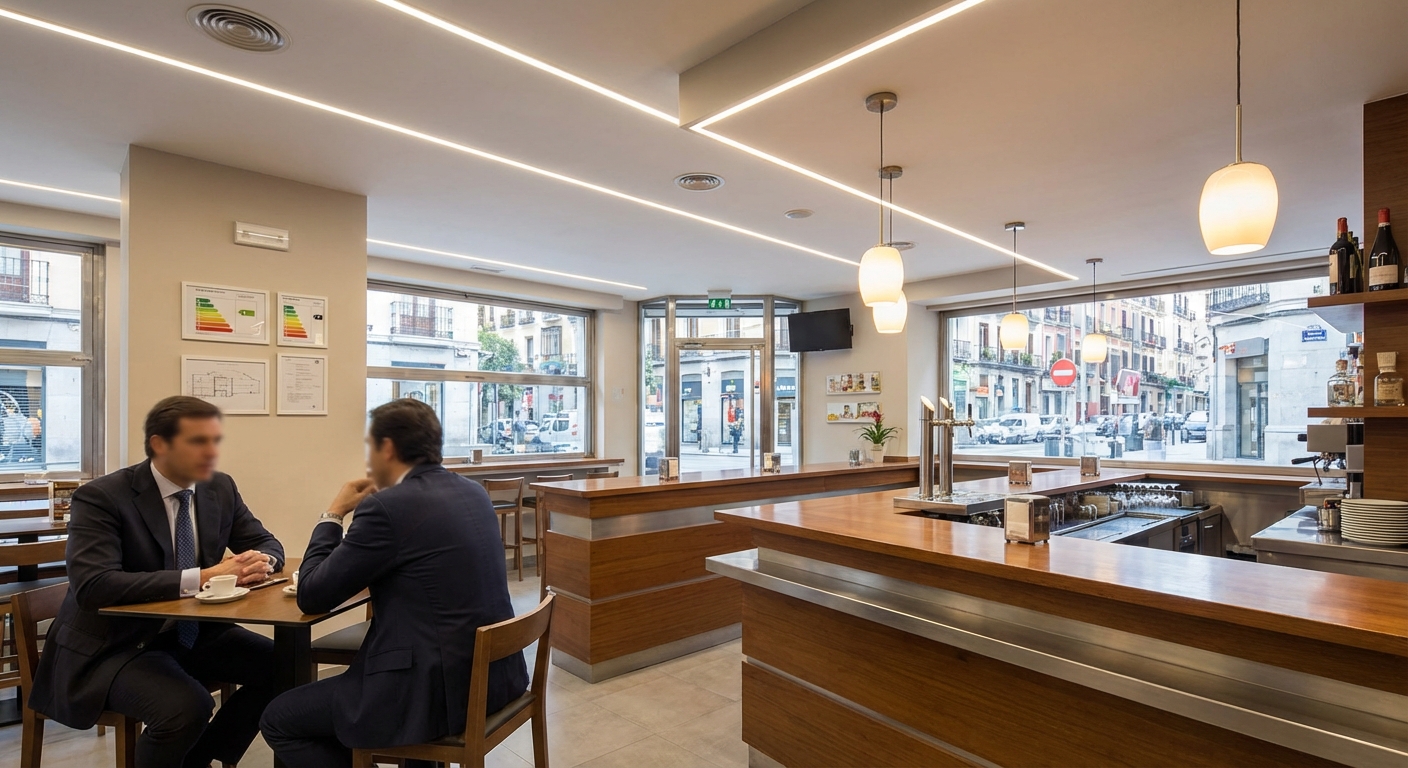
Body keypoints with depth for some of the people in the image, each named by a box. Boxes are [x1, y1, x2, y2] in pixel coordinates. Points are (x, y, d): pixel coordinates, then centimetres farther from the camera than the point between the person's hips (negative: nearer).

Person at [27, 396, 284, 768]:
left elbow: (267, 543, 7)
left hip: (193, 633, 6)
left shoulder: (221, 488, 0)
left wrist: (260, 561, -18)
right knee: (187, 706, -32)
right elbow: (93, 586, -29)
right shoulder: (101, 497, -17)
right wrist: (200, 577, -34)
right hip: (115, 644, -6)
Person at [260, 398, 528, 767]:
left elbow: (311, 597, -9)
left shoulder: (386, 507, -17)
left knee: (278, 720, 13)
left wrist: (333, 514, 2)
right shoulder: (474, 492, 5)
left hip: (437, 688, -8)